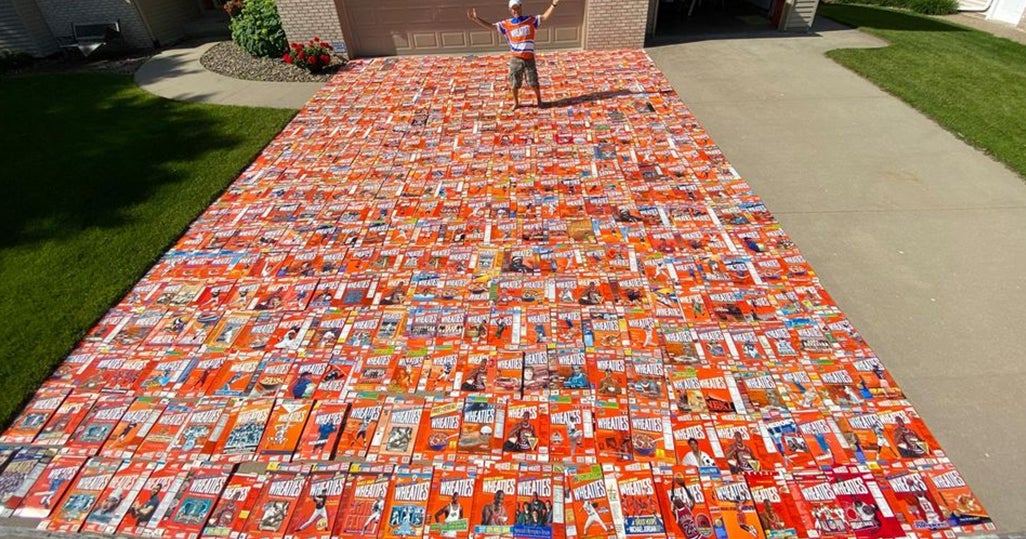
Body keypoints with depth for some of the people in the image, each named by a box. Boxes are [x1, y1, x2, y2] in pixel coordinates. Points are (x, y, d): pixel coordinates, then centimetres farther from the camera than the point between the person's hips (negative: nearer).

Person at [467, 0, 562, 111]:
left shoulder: (530, 19, 2)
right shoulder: (506, 24, 1)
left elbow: (544, 17, 0)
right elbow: (490, 26, 1)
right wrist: (475, 18, -6)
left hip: (529, 58, -1)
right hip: (516, 59, 1)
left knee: (534, 82, 4)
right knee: (514, 84, 9)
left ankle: (539, 101, 24)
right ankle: (516, 103, 28)